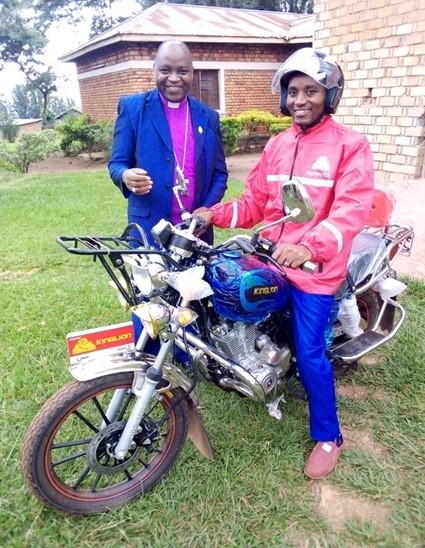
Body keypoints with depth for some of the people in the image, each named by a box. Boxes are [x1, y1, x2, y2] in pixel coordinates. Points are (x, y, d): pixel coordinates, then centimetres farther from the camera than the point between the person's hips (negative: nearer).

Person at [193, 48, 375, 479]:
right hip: (271, 259, 7)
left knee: (309, 353, -3)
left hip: (316, 268, -6)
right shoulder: (276, 145, 12)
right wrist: (215, 213, -8)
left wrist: (310, 248, -37)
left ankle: (328, 436, 19)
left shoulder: (351, 145, -7)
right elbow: (255, 202, 8)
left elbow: (351, 210, -21)